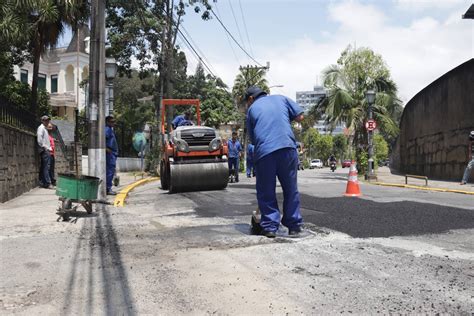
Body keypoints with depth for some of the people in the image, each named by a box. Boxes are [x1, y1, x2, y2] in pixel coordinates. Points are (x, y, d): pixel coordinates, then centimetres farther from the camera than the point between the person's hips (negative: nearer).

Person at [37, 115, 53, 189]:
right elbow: (39, 140, -16)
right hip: (44, 150, -10)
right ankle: (47, 183, -14)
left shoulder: (44, 128, 24)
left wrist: (49, 148, 16)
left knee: (43, 167, 9)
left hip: (47, 150, 10)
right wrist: (45, 147, -16)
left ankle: (42, 182, 12)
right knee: (46, 167, -12)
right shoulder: (41, 128, -5)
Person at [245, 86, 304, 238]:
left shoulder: (252, 109, 19)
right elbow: (299, 116, 13)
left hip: (264, 151, -1)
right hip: (287, 148, 1)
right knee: (291, 189, 11)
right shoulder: (280, 98, 20)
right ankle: (294, 226, 15)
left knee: (266, 192, 9)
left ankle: (270, 227, 6)